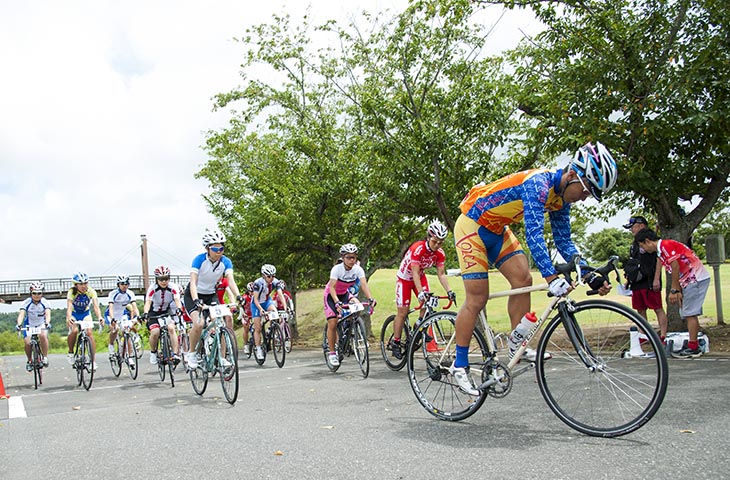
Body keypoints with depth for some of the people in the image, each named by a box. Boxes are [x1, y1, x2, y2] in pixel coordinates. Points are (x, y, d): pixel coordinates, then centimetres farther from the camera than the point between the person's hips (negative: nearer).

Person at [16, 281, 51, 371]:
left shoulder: (44, 302, -18)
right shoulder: (27, 302, -18)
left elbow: (48, 314, -31)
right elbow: (21, 314, -28)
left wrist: (47, 323, -51)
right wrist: (19, 324, -48)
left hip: (41, 325, -1)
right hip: (29, 325, 1)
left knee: (43, 336, -31)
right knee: (27, 343, -18)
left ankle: (45, 357, -17)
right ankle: (29, 361, 8)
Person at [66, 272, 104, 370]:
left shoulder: (91, 291, -22)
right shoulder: (72, 292, -25)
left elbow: (96, 306, -33)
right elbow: (69, 307, -37)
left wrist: (99, 317, -51)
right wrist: (69, 318, -57)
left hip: (85, 314, 1)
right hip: (74, 314, -1)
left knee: (89, 332, -21)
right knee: (74, 331, -30)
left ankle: (93, 361, -17)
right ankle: (70, 353, -3)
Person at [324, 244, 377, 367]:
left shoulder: (358, 269, -19)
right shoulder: (337, 269, -28)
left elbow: (364, 284, -31)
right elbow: (332, 287, -36)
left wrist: (370, 298, -48)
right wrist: (337, 302, -53)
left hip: (345, 293, 4)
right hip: (331, 295, -4)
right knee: (332, 324, -14)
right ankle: (332, 353, 1)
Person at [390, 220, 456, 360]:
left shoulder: (440, 253, -16)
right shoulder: (417, 248, -33)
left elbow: (441, 274, -14)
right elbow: (415, 273, -35)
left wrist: (449, 291, -28)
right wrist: (420, 292, -45)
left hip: (420, 276, 5)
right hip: (405, 278, -5)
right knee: (403, 311, -6)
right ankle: (395, 343, 3)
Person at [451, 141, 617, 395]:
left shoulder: (561, 196, -1)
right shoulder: (538, 184, -29)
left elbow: (563, 240, 3)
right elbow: (533, 233, -38)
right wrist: (551, 277, -46)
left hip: (497, 230, 9)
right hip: (472, 225, -9)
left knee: (523, 280, -5)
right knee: (477, 298, -9)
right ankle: (459, 365, 0)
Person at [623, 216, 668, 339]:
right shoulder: (635, 243, 20)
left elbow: (659, 260, -12)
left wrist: (656, 279, -18)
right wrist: (629, 278, 18)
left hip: (649, 282, -8)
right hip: (637, 283, 8)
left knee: (658, 309, -6)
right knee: (640, 311, 9)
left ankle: (663, 336, -6)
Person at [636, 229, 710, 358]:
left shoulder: (665, 245, -14)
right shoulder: (660, 252, 16)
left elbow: (676, 267, -19)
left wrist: (674, 290, -15)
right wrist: (678, 291, 8)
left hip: (697, 279, -10)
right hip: (690, 281, 10)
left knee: (690, 313, -8)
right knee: (688, 314, 12)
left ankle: (693, 348, -5)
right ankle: (692, 345, 17)